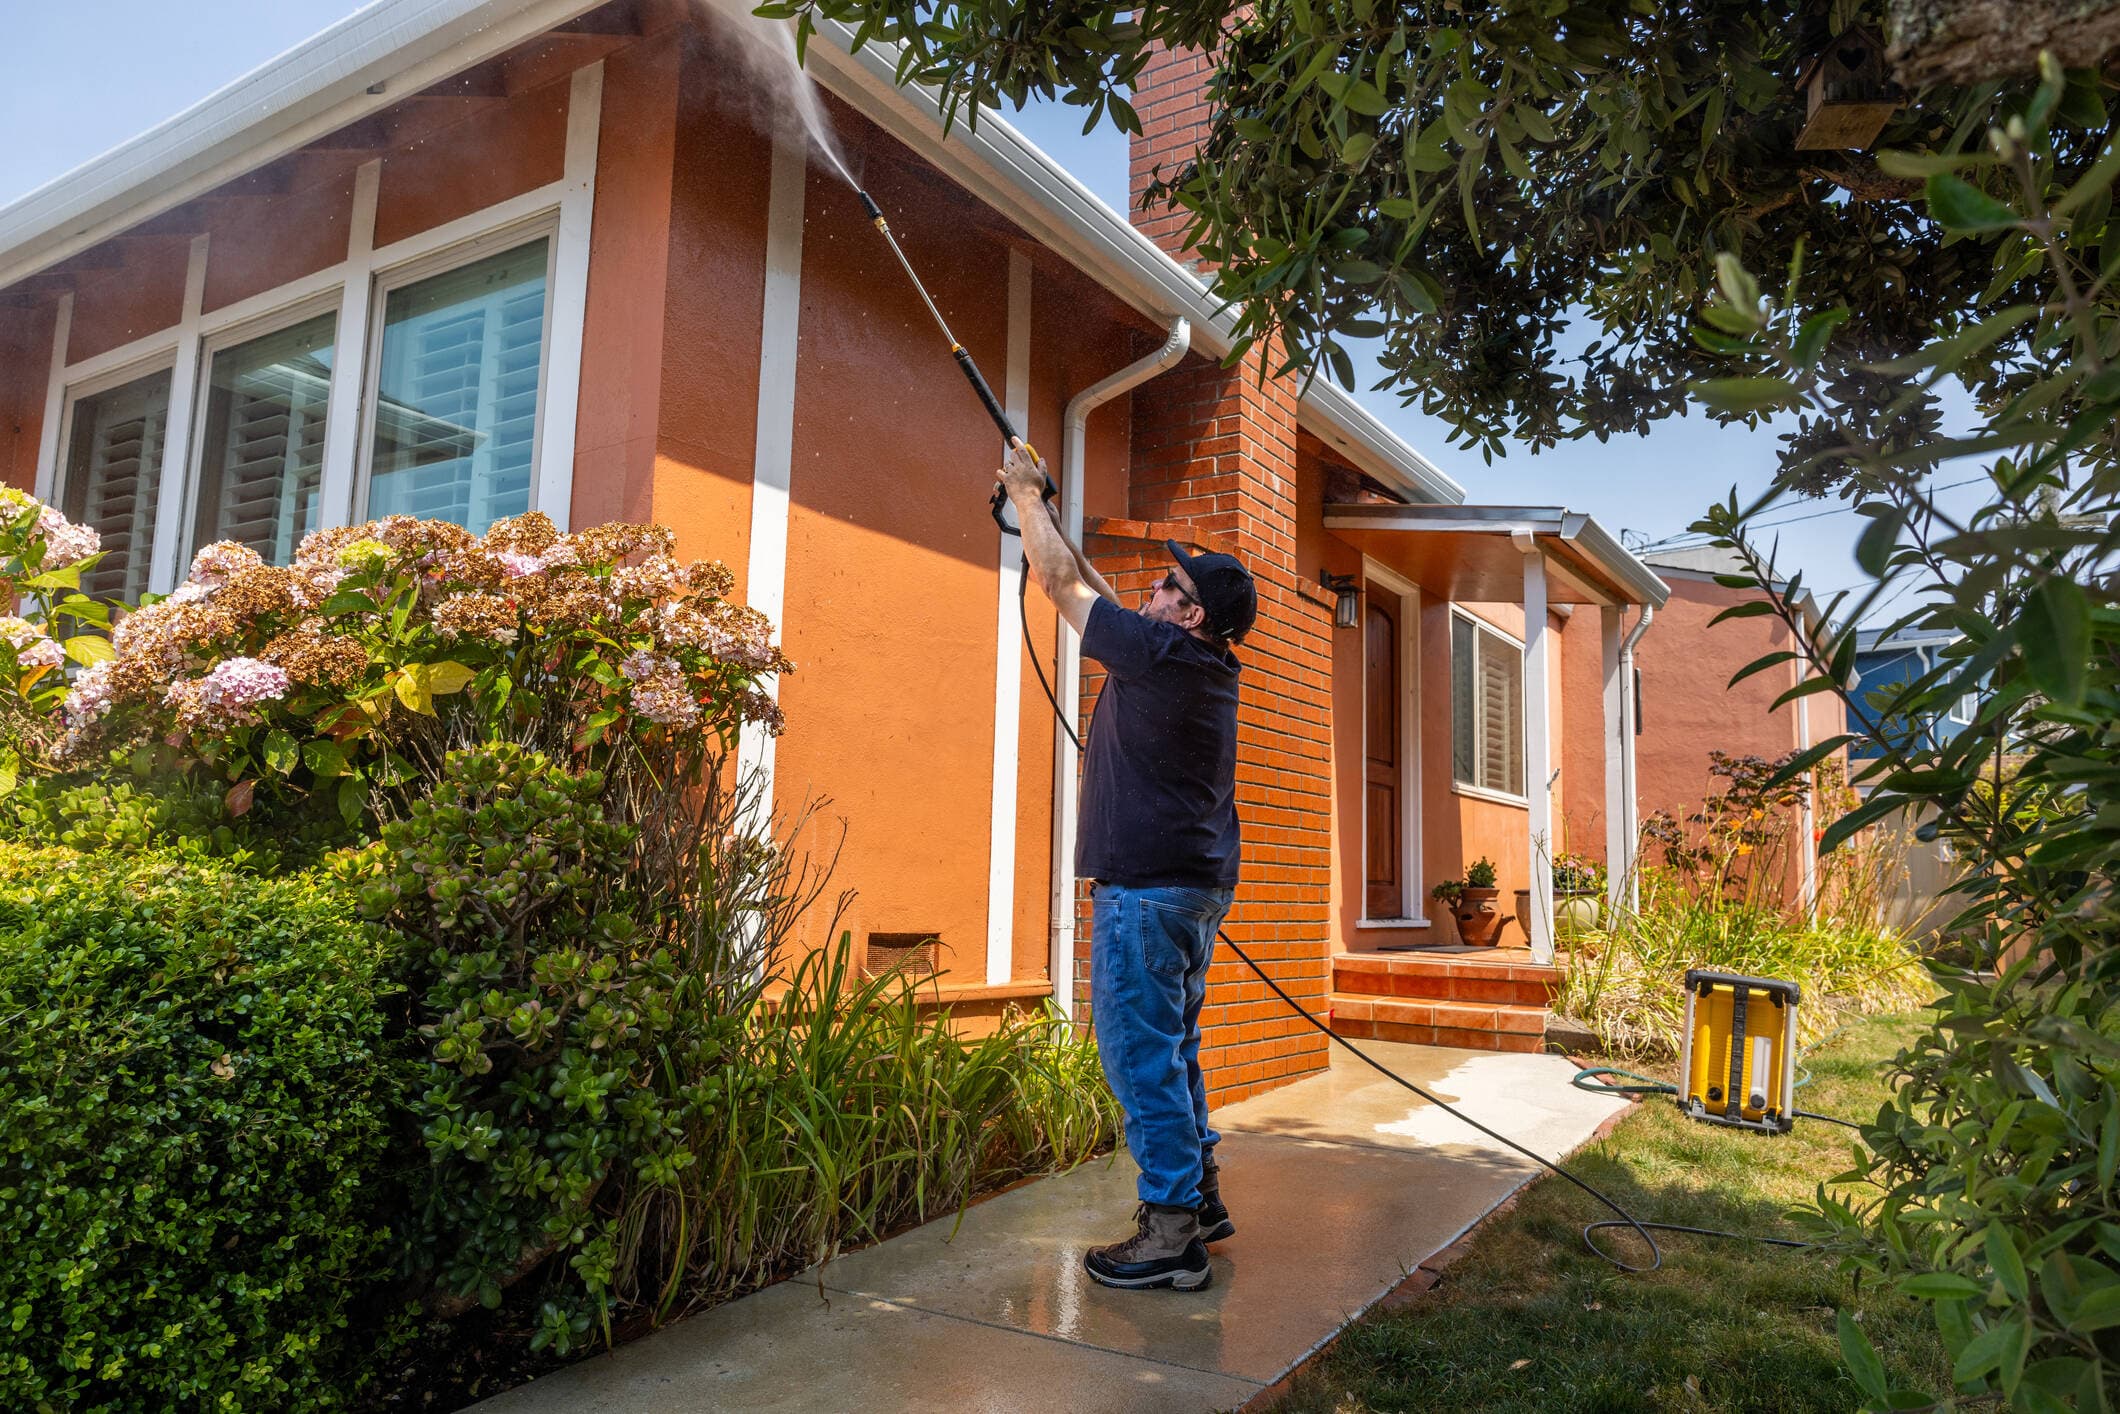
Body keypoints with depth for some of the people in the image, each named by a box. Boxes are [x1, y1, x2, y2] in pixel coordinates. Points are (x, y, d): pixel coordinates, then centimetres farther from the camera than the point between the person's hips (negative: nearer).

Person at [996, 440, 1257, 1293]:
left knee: (1140, 1048, -5)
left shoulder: (1158, 651, -14)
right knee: (1172, 1044, 18)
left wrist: (1026, 494, 10)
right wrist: (1042, 515, 28)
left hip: (1147, 882, -10)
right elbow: (1098, 594, 24)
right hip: (1199, 882, 10)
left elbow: (1061, 583, -5)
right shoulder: (1207, 666, 13)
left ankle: (1170, 1234, -1)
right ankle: (1199, 1197, 27)